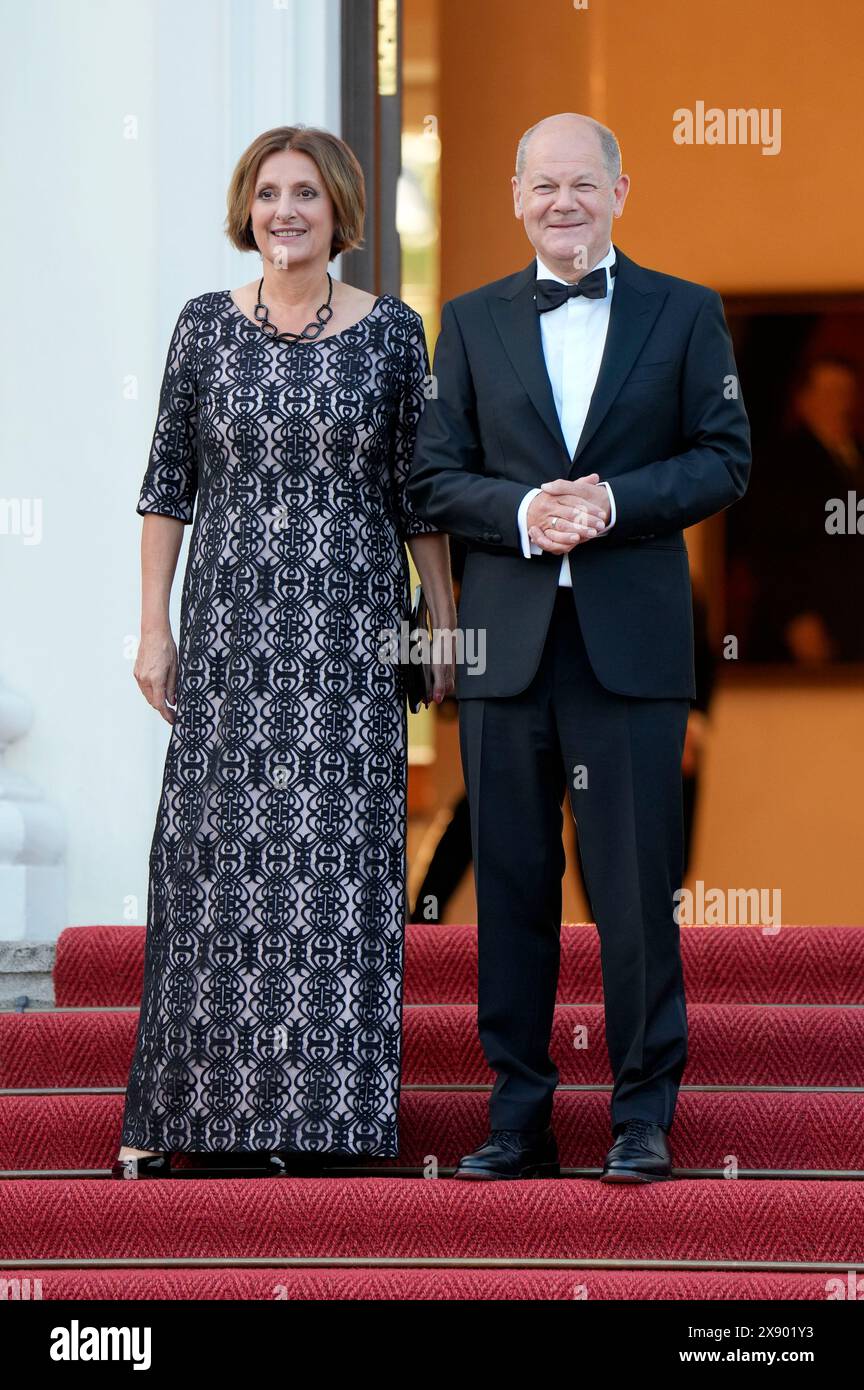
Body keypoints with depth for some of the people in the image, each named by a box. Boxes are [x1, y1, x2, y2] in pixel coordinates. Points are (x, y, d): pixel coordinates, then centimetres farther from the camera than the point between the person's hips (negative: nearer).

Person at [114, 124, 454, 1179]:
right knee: (213, 851, -1)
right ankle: (173, 1114, 4)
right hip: (230, 625, 0)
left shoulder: (390, 332, 3)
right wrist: (154, 628, 1)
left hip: (350, 631, 0)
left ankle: (314, 1114, 5)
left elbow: (419, 494, 7)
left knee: (337, 852, -2)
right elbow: (168, 483, 6)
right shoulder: (207, 326, 5)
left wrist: (444, 624, 3)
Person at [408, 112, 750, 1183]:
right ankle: (517, 1116, 11)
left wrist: (612, 503, -13)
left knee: (637, 883, -3)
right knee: (510, 885, 4)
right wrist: (523, 513, -12)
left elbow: (724, 460, 2)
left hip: (631, 641, -2)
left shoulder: (686, 313, 7)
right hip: (506, 641, 2)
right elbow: (433, 478, 7)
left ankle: (643, 1116, 6)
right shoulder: (472, 321, 11)